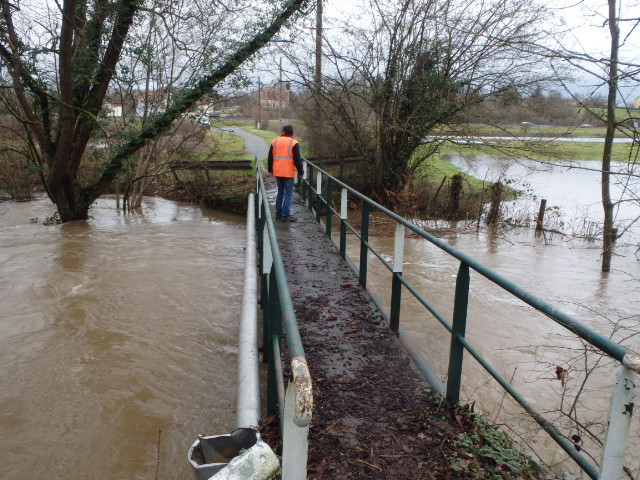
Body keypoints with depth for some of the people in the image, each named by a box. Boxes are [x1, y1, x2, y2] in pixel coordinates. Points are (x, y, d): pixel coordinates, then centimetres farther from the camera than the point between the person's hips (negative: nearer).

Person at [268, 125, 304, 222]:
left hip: (277, 172, 6)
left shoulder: (275, 141, 8)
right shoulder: (294, 143, -8)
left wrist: (270, 169, 23)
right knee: (288, 194, -1)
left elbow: (270, 157, 13)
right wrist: (301, 171, -2)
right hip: (288, 173, -5)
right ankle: (286, 215, -4)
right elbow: (297, 159, -10)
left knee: (280, 192, 17)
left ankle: (278, 214, 20)